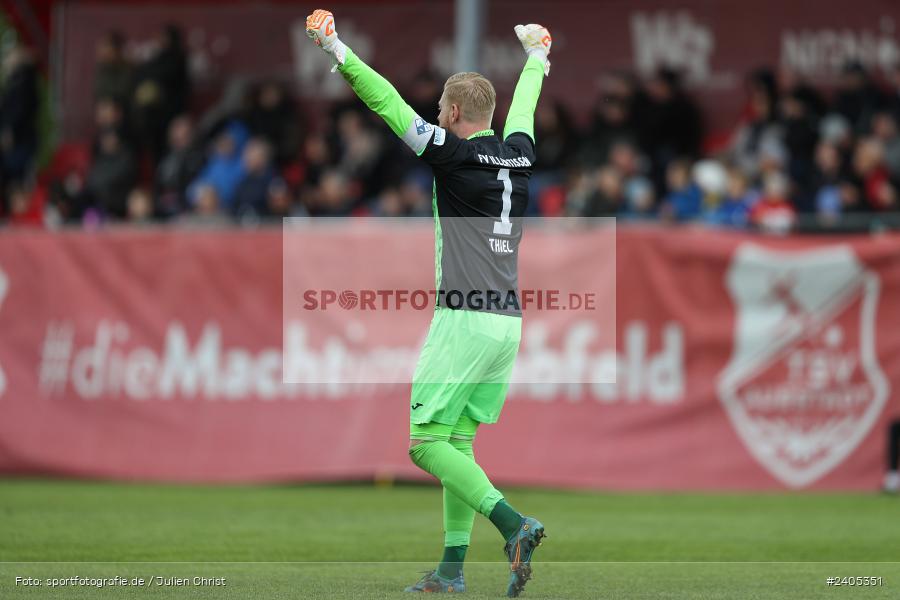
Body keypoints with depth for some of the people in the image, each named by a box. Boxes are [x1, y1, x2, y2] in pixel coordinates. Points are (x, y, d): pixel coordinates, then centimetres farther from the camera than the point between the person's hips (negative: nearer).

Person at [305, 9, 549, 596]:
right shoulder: (519, 153, 10)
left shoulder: (456, 154, -8)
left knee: (426, 442, -6)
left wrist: (337, 49, -1)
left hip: (464, 320, -7)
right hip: (509, 323, 7)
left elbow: (388, 103, -7)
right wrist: (536, 58, 51)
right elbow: (524, 106, 31)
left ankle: (514, 524, -22)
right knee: (457, 441, 13)